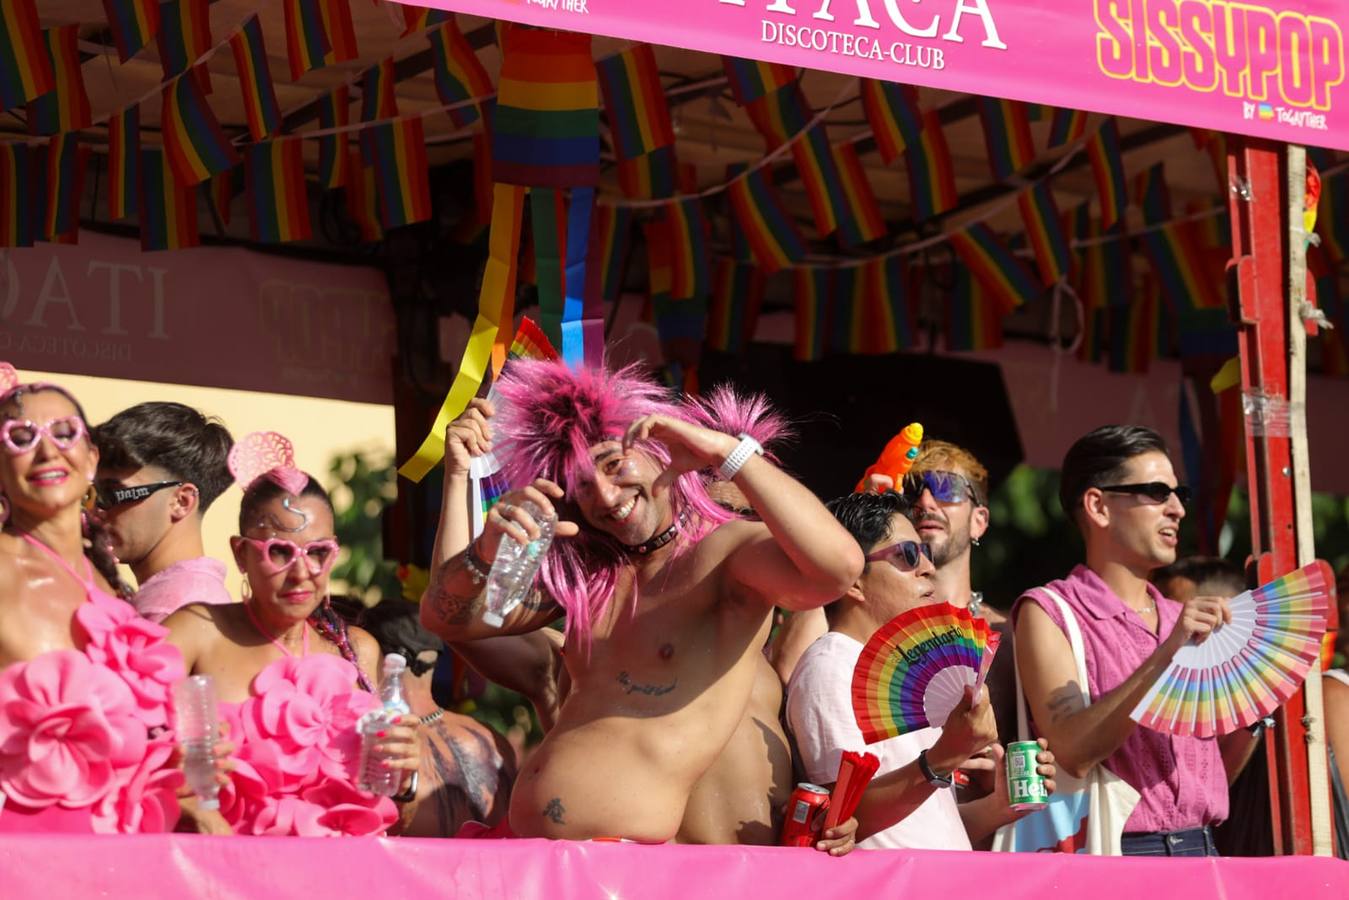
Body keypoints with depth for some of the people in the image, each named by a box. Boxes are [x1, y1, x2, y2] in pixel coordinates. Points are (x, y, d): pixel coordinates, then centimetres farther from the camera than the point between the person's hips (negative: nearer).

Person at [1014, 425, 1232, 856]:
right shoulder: (1048, 612, -3)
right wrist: (1166, 656, -21)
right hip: (1116, 853, -5)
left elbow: (1212, 765, 15)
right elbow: (1073, 752, -17)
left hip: (1202, 848, 5)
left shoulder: (1181, 619, 15)